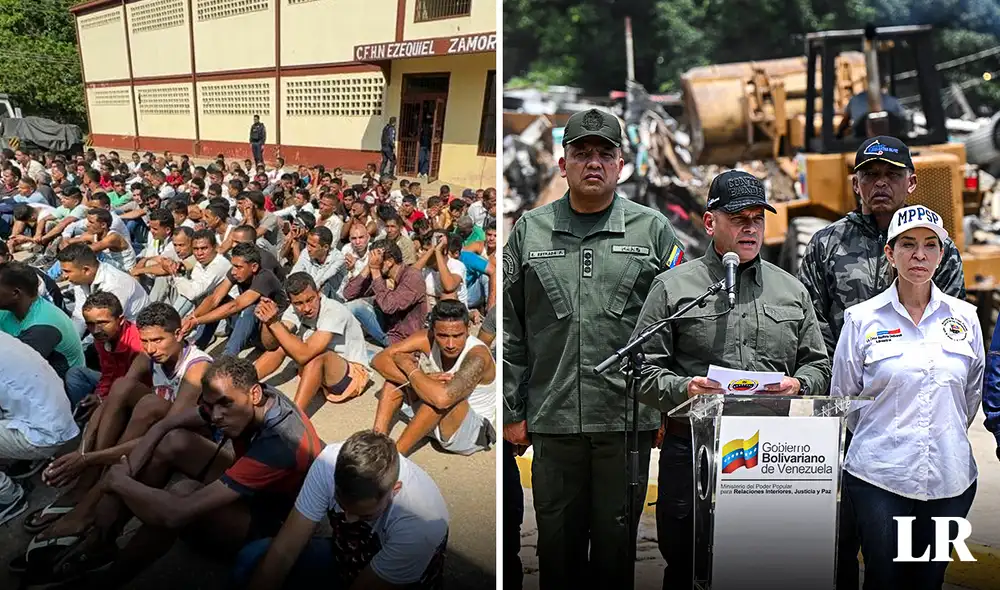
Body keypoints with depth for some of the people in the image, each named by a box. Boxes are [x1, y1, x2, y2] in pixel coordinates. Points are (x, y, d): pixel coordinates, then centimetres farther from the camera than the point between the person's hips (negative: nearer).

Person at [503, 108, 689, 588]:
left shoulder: (653, 230, 4)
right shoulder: (530, 231, 7)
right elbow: (509, 330, 8)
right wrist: (512, 411, 5)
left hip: (627, 421, -1)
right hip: (552, 421, 1)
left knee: (616, 540, 10)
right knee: (557, 540, 12)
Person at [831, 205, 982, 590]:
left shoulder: (965, 317, 5)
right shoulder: (862, 319, -2)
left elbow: (971, 396, 18)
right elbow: (842, 399, 6)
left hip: (950, 479, 2)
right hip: (879, 477, -2)